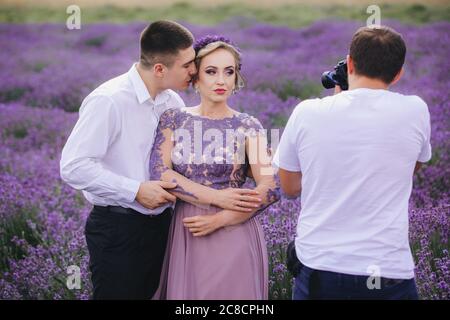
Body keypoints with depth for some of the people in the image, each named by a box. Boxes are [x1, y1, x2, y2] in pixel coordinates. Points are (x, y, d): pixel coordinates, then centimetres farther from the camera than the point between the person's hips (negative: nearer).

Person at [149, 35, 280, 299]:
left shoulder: (248, 127, 0)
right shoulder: (174, 119, 4)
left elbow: (270, 189, -9)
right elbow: (159, 173, -9)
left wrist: (220, 219, -16)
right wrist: (217, 197, -16)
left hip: (234, 234, -1)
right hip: (186, 234, 1)